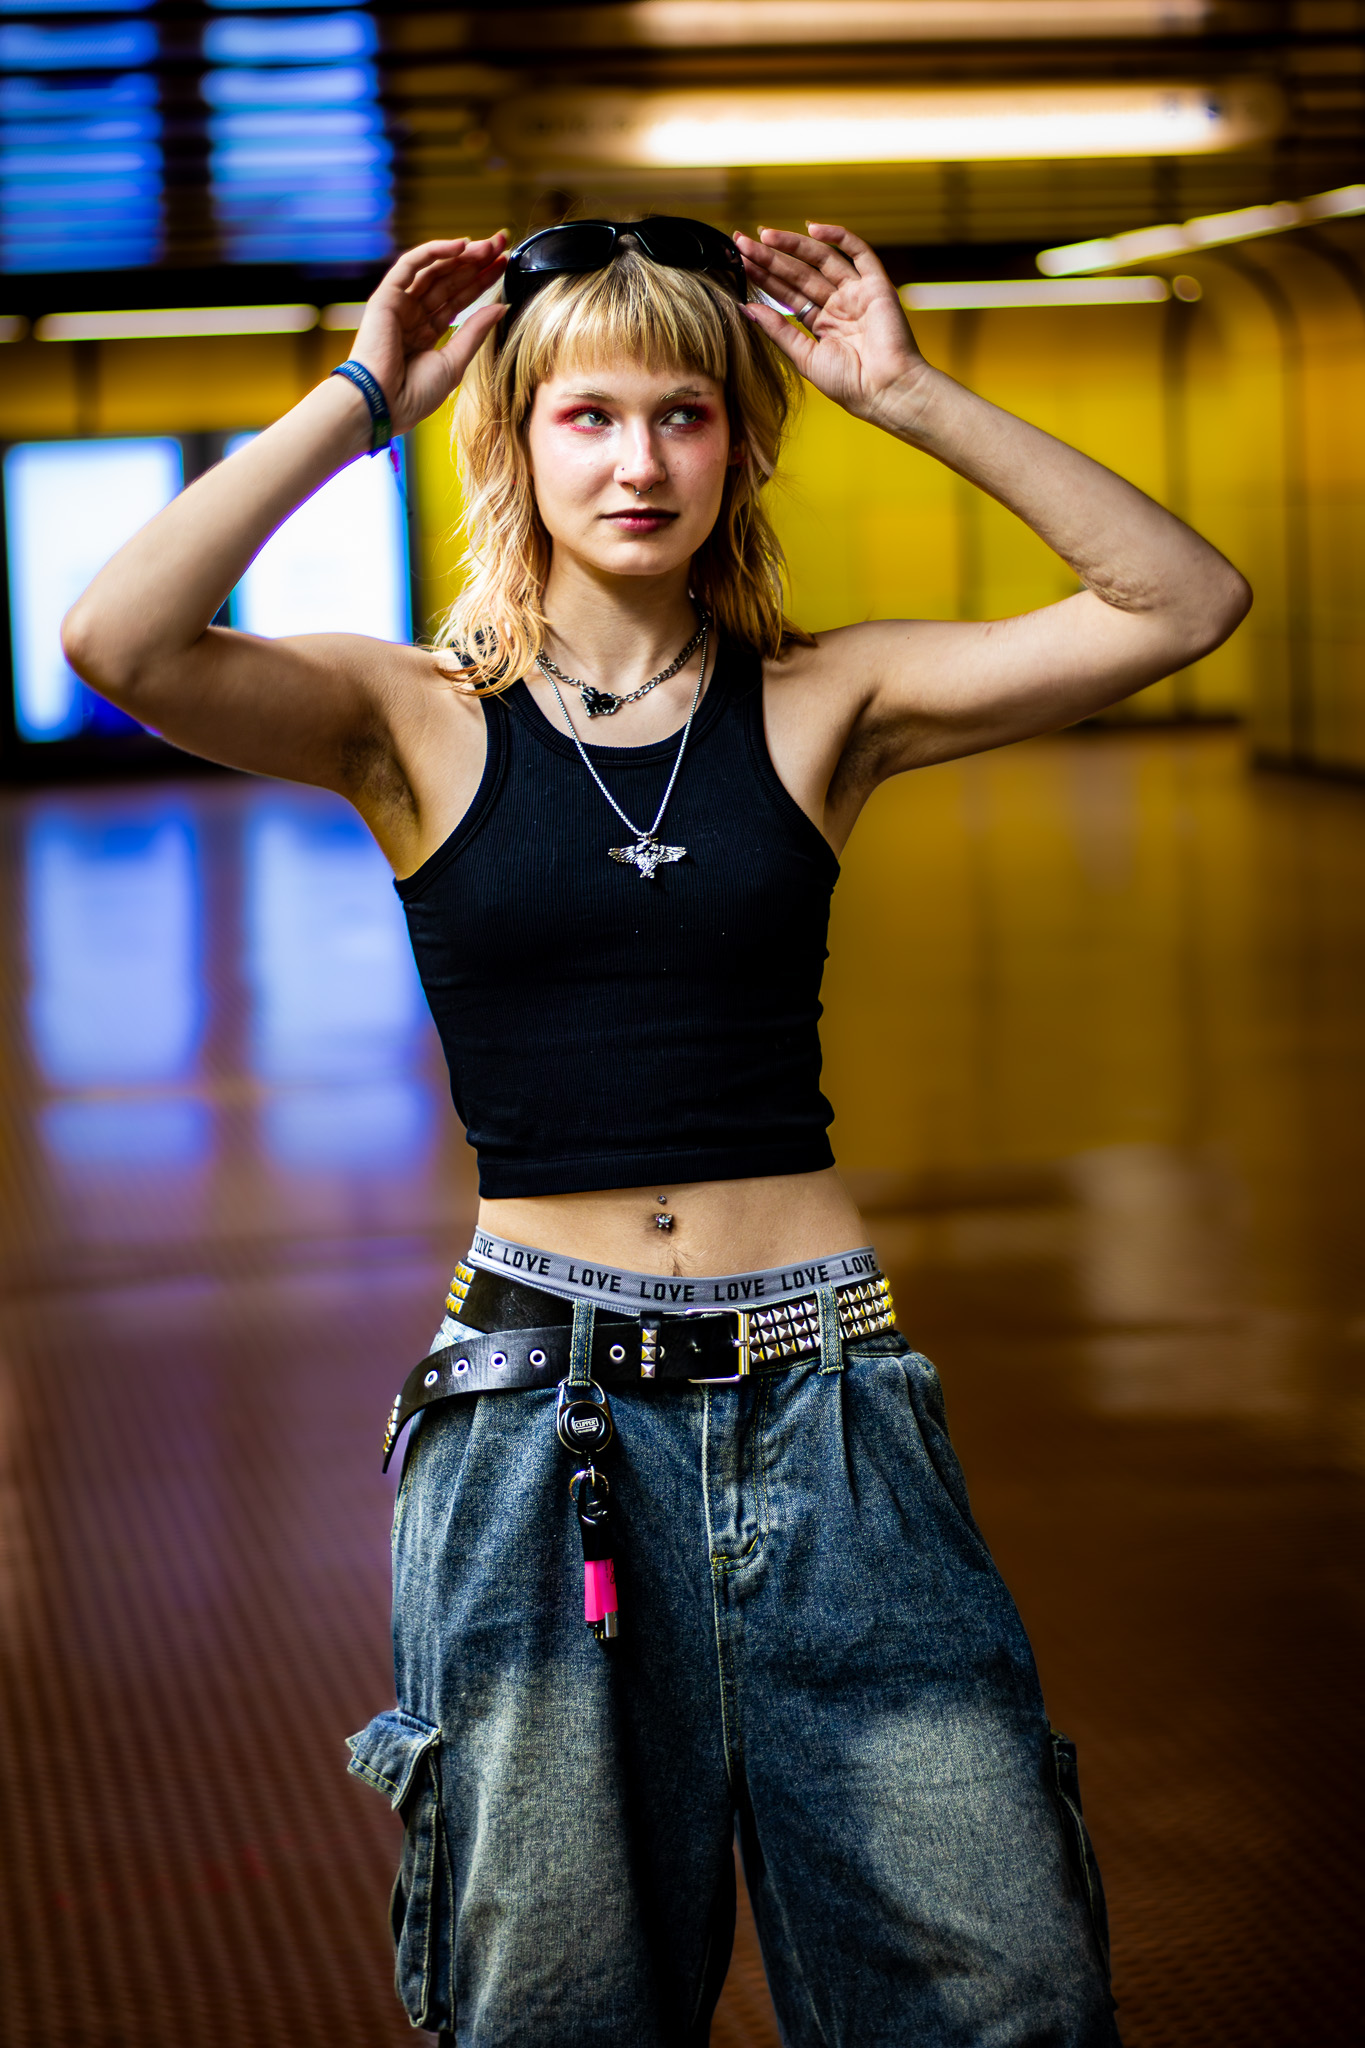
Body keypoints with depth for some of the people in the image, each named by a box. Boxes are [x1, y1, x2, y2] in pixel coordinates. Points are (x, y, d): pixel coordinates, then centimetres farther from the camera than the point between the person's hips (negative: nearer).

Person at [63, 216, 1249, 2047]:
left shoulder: (819, 707, 6)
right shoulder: (419, 721, 2)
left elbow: (1181, 603, -2)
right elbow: (119, 644, -16)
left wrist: (911, 397, -4)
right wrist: (360, 401, -9)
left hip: (822, 1396, 2)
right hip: (538, 1411, -1)